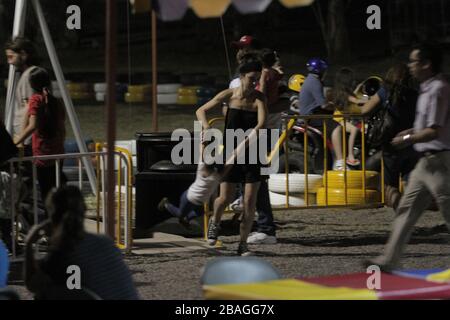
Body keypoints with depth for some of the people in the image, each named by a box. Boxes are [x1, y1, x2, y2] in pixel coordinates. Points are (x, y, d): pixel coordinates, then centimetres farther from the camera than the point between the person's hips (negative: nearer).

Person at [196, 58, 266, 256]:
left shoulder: (259, 98, -5)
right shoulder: (229, 95, -5)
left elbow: (262, 122, -20)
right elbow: (201, 110, 0)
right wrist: (206, 126, -19)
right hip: (230, 151, 0)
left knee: (250, 200, -3)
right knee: (225, 198, 1)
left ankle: (243, 243, 9)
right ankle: (215, 223, 35)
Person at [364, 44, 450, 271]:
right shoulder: (428, 88, 13)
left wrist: (408, 139, -10)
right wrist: (412, 131, 13)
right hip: (427, 161, 10)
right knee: (406, 209, 9)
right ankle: (389, 260, 10)